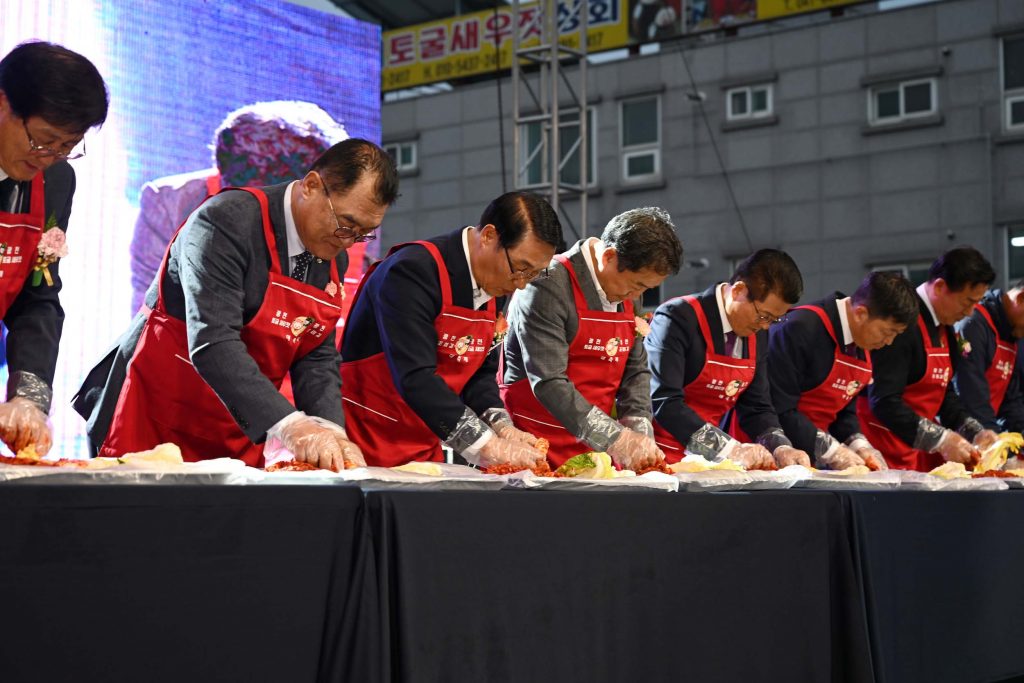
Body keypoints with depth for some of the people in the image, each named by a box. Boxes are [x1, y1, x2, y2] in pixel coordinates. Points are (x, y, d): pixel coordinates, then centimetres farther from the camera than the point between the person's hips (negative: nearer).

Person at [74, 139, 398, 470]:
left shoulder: (334, 259, 4)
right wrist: (287, 425, -37)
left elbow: (317, 359, 2)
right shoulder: (228, 221, -20)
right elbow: (212, 343, -29)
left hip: (241, 428, 6)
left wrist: (329, 431, -17)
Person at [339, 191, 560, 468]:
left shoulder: (493, 290, 4)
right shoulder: (413, 271, -21)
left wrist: (502, 429, -8)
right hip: (366, 443, -7)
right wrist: (488, 448, -29)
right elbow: (415, 378, -29)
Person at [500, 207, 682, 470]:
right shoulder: (549, 286, -16)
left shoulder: (626, 297, 9)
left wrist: (640, 436, -6)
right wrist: (617, 440, -23)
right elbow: (548, 382, -22)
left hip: (594, 451, 7)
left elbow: (636, 372, 11)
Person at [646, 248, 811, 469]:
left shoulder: (757, 334, 9)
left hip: (709, 461, 5)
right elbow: (663, 402, -21)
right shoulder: (678, 318, -13)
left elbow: (757, 407, 14)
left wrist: (781, 449, -5)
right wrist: (731, 449, -25)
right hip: (664, 460, -5)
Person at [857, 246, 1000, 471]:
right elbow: (884, 402, -24)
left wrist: (976, 433, 5)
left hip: (921, 453, 9)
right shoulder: (903, 324, -18)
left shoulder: (945, 329, 13)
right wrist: (940, 440, -24)